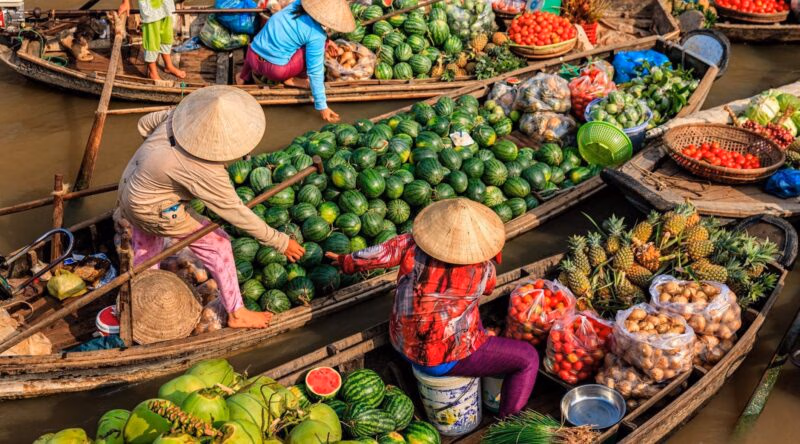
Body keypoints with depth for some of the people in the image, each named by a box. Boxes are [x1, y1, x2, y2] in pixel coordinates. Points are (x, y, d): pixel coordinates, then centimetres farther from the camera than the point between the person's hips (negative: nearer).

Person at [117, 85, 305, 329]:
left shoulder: (182, 113, -17)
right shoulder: (205, 172, -35)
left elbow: (146, 123, 1)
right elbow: (235, 212, -26)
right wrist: (280, 242, -18)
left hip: (132, 188, 8)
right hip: (156, 211, -8)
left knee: (146, 259, 27)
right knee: (217, 246, 5)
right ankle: (236, 313, 19)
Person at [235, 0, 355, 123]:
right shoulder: (317, 35, -17)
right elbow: (315, 72, -15)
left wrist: (326, 41, 30)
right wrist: (322, 106, -9)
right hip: (275, 70, -8)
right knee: (321, 43, -2)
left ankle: (245, 74, 34)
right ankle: (290, 79, 2)